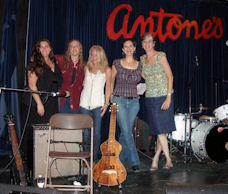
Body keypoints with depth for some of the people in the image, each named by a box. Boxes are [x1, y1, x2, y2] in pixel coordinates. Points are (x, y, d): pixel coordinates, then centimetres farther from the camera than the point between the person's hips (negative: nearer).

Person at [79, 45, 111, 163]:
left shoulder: (106, 70, 5)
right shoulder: (87, 68, 13)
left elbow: (108, 87, 6)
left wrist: (106, 103, -1)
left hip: (98, 104, -2)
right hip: (85, 103, 3)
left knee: (96, 132, -5)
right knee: (85, 132, 2)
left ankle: (95, 158, 4)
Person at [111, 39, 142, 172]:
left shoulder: (139, 66, 6)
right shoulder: (117, 64, 1)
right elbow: (111, 81, 10)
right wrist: (110, 98, 9)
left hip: (134, 102, 2)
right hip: (119, 101, -2)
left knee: (126, 132, 5)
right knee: (126, 132, -9)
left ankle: (119, 160, 19)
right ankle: (134, 162, -1)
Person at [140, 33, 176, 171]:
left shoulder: (161, 56, -3)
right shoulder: (142, 59, 12)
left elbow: (170, 76, -7)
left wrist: (168, 97, -13)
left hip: (163, 96, -4)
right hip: (150, 97, 5)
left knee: (162, 129, -4)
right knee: (158, 130, 3)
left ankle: (156, 159, 4)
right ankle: (168, 160, 11)